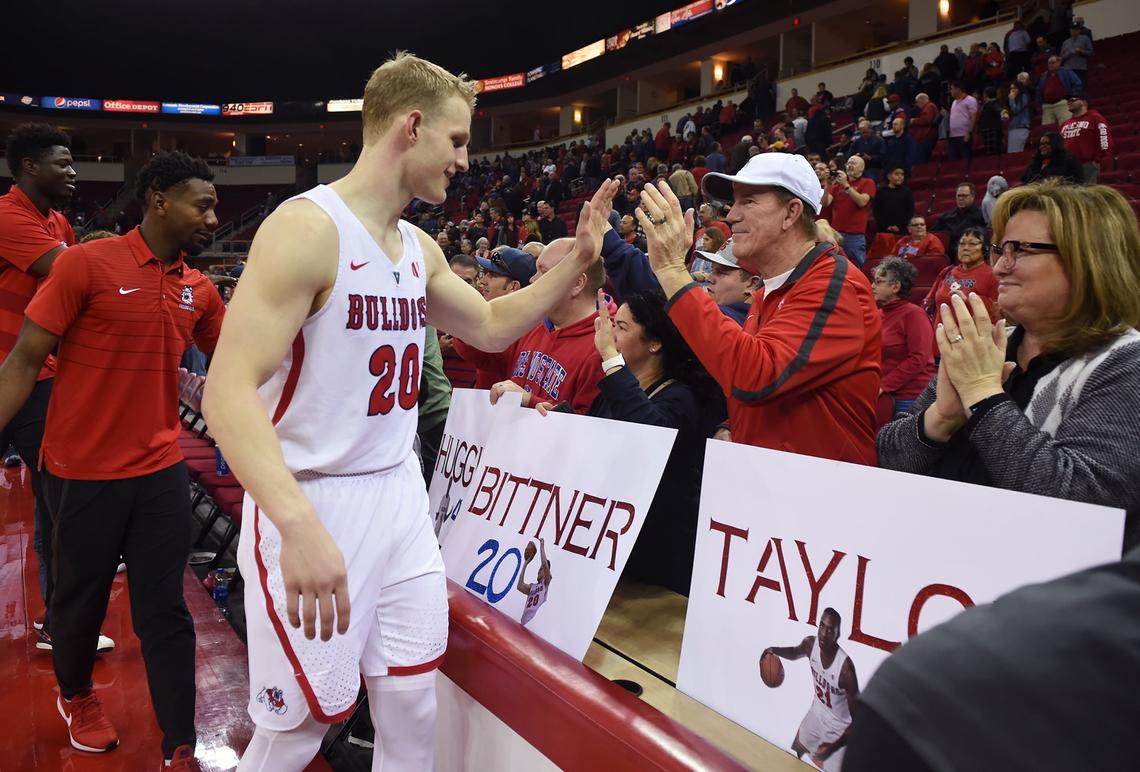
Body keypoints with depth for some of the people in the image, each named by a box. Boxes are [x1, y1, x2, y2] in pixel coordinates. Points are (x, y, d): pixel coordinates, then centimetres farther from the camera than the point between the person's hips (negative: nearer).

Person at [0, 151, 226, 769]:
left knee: (165, 611, 6)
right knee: (81, 598, 17)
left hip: (161, 470, 4)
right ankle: (75, 695, 46)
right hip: (83, 473, -3)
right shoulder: (87, 263, -12)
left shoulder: (200, 290, 3)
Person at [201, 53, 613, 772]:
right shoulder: (306, 227, -17)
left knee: (413, 709, 14)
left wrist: (577, 261, 10)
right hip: (313, 504, -7)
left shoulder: (421, 249, 8)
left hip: (401, 496, 7)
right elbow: (228, 392, -25)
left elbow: (491, 327, 22)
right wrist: (300, 524, -39)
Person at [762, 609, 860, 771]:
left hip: (838, 728, -6)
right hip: (816, 713, 6)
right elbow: (794, 653, 9)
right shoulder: (810, 644, -19)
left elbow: (858, 717, -27)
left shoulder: (845, 667, -35)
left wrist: (835, 745, -35)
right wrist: (774, 650, -12)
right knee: (796, 753, 25)